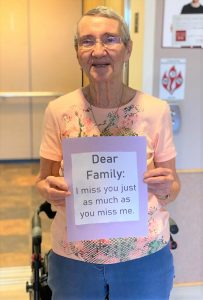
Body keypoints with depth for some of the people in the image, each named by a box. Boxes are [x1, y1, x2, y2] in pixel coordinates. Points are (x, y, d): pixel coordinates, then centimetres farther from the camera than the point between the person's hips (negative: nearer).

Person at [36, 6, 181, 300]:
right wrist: (49, 190, -19)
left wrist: (165, 188, -20)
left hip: (145, 257, 0)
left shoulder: (156, 110, -9)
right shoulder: (59, 110, -8)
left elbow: (173, 186, 1)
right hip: (72, 257, 1)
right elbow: (43, 180, 2)